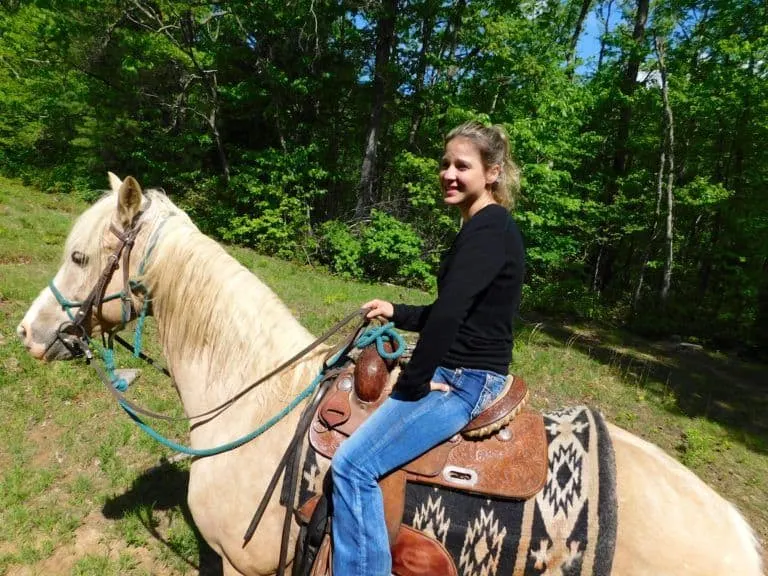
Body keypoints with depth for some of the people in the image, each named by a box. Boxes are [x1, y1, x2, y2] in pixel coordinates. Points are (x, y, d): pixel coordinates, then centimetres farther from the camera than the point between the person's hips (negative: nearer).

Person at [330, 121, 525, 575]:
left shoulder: (488, 228, -17)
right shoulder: (485, 228, 14)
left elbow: (448, 313, -28)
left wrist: (413, 383, -18)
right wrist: (396, 313, 12)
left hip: (466, 382, -11)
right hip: (458, 373, 11)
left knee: (353, 465, -17)